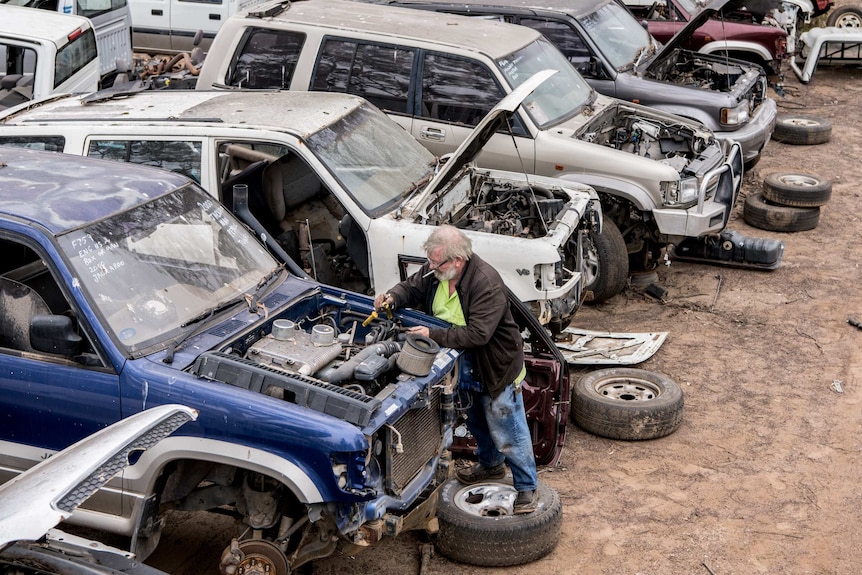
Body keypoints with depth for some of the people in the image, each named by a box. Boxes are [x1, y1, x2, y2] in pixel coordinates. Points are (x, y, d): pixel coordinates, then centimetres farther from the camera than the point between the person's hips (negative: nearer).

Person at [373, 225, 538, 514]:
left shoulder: (487, 283, -34)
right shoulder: (434, 271, -11)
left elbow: (477, 334, -37)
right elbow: (412, 287, 5)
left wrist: (433, 335, -36)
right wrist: (393, 297, -19)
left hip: (497, 367, -8)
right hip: (463, 365, 8)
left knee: (507, 432, 1)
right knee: (476, 421, 27)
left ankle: (527, 489, 15)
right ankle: (490, 465, 52)